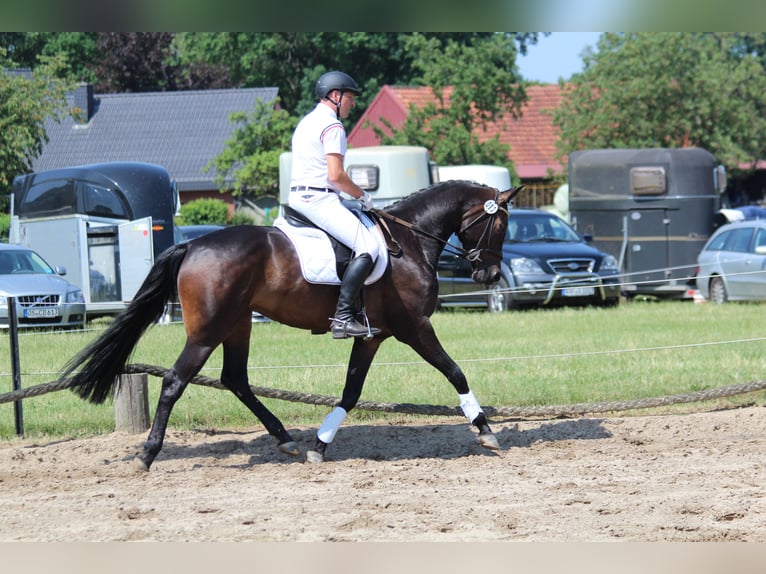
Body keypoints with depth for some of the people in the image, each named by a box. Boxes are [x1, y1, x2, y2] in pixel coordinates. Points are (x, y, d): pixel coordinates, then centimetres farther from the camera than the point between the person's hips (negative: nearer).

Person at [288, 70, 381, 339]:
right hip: (318, 199, -11)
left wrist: (354, 194, 20)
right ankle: (343, 316, -28)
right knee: (367, 247, -18)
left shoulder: (306, 122, 21)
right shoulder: (332, 126, -10)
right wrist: (362, 195, -4)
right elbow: (335, 175, -19)